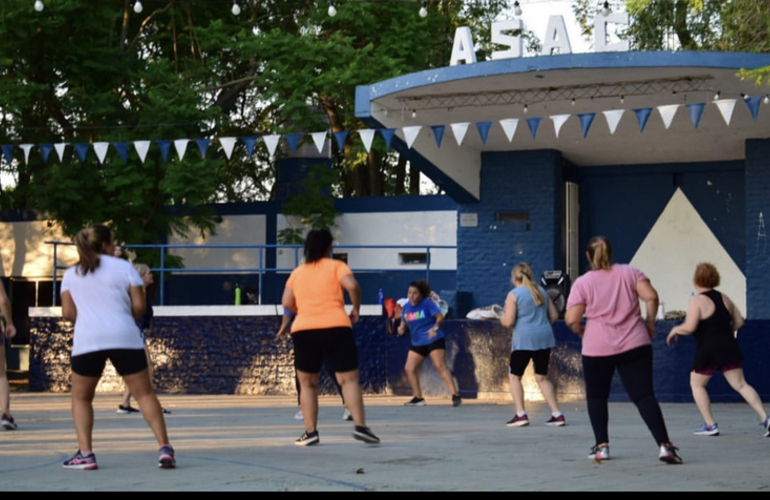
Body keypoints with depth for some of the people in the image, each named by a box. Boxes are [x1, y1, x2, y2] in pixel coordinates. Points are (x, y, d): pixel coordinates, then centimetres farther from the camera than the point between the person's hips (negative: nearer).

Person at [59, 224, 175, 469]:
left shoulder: (71, 274, 14)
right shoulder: (124, 267, 7)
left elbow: (68, 313, 7)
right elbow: (139, 306, 2)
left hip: (87, 340, 1)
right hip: (125, 338, -1)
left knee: (81, 397, 18)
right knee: (144, 393, 7)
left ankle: (85, 454, 6)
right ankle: (164, 448, -3)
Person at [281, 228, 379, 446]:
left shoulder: (297, 272, 16)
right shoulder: (336, 266, 7)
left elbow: (287, 303, 9)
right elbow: (352, 285, -11)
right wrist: (355, 309, 3)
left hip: (303, 330, 2)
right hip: (335, 327, -2)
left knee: (307, 384, 12)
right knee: (349, 379, -1)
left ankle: (310, 432, 6)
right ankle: (360, 426, -14)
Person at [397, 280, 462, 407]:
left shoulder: (427, 303, -9)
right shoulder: (406, 307, 7)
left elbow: (440, 317, -11)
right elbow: (404, 323, 17)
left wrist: (435, 328, -27)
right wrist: (401, 328, -6)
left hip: (434, 340, -7)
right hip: (417, 343, 7)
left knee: (440, 366, -17)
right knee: (409, 369, 1)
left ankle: (455, 395, -20)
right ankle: (418, 398, 12)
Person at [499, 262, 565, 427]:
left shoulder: (514, 294, -5)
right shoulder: (541, 291, 12)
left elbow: (508, 322, -10)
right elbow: (554, 316, 14)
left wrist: (502, 318, 11)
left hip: (524, 339, -5)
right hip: (544, 338, 5)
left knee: (514, 376, 9)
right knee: (542, 377, 13)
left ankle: (521, 414, 0)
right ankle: (557, 414, 7)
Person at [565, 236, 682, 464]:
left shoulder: (582, 283, 0)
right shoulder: (629, 272, 5)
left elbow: (571, 319, -6)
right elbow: (651, 297, -6)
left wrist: (581, 331, 14)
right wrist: (650, 323, 7)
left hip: (597, 349, -1)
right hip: (635, 345, 1)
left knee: (596, 396, 18)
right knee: (644, 396, -1)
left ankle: (602, 446, 14)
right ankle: (664, 445, -13)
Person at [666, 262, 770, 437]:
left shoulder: (697, 301, -10)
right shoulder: (723, 298, 11)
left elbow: (689, 328, -18)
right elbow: (739, 321, 15)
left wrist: (676, 330, 1)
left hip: (707, 350, -6)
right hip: (729, 347, 6)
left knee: (696, 384, 13)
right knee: (740, 384, 8)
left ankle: (710, 426, 8)